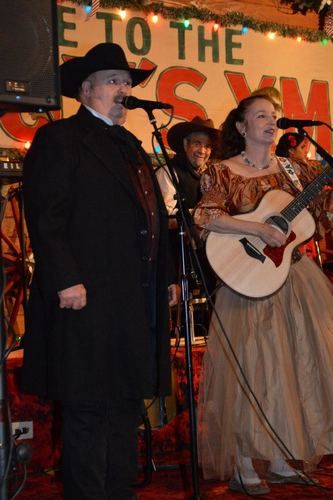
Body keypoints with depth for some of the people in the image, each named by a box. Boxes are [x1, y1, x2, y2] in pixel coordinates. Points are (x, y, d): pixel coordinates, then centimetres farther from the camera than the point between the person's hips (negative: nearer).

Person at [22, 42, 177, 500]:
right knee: (89, 407, -2)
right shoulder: (59, 138, -4)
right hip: (90, 297, -8)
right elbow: (45, 216, -13)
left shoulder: (131, 145, 22)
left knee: (128, 401, 14)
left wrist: (166, 276, 18)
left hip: (138, 299, 9)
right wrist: (65, 280, -21)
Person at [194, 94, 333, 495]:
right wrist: (259, 229, -23)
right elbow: (204, 217, -19)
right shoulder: (223, 172, -5)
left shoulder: (284, 169, 12)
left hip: (293, 276, 6)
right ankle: (243, 466, 8)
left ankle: (282, 461, 19)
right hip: (250, 279, -6)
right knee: (252, 370, -4)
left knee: (296, 365, 7)